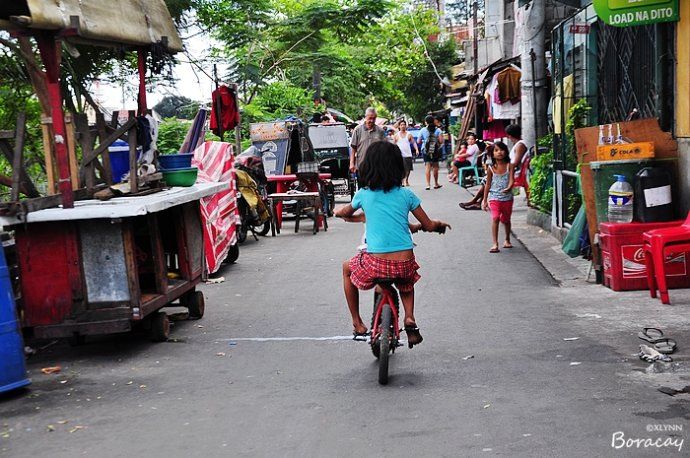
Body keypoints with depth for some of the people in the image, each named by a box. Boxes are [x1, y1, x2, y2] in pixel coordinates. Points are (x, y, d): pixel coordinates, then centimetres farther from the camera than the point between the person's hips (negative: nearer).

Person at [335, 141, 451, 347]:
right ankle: (409, 318, 13)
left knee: (347, 268, 31)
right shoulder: (406, 194, 4)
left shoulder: (363, 194, 3)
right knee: (405, 282, 39)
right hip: (405, 265, 2)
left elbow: (340, 212, 23)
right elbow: (429, 226, 9)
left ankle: (357, 324, 28)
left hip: (375, 265, -2)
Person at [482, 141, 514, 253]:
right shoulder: (491, 168, -1)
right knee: (495, 218, -18)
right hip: (494, 198, -1)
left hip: (507, 198, 1)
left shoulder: (509, 166, -2)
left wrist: (508, 188, -34)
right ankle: (495, 244, -20)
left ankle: (507, 240, 39)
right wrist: (485, 200, 7)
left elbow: (511, 180, -11)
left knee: (506, 220, 17)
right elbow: (488, 185, 6)